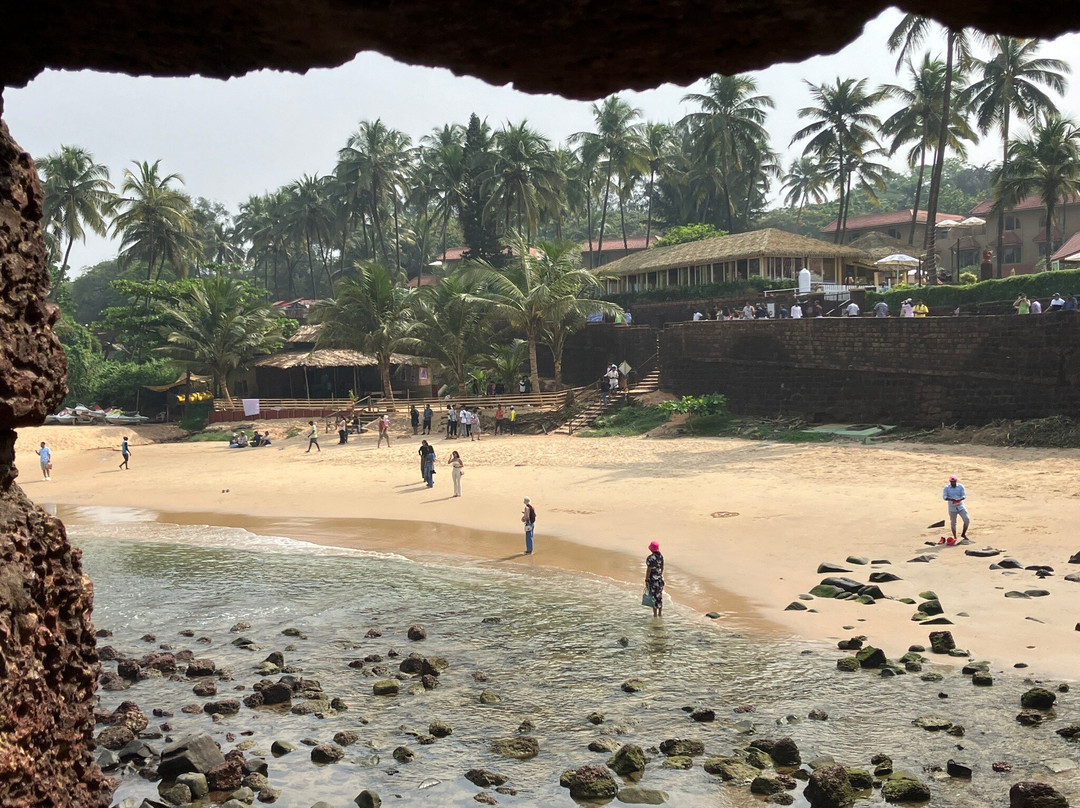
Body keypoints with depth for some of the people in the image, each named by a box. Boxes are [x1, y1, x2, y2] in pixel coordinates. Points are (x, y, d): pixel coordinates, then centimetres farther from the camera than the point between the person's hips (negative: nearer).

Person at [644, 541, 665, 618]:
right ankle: (660, 613, 25)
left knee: (654, 597, 2)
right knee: (660, 596, 16)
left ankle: (655, 614, 7)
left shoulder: (650, 558, -19)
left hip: (652, 579, -7)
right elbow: (662, 568, 10)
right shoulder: (661, 556, 1)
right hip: (660, 578, 7)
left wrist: (646, 580, -11)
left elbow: (648, 570, -17)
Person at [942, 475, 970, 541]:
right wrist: (951, 499, -32)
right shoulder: (946, 488, -3)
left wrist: (959, 499, -30)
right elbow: (944, 497, -14)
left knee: (967, 520, -7)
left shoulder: (961, 487, 1)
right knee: (953, 523, 4)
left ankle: (963, 534, 13)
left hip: (961, 507, 1)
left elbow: (964, 496, -8)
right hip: (952, 508, -1)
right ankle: (955, 537, 18)